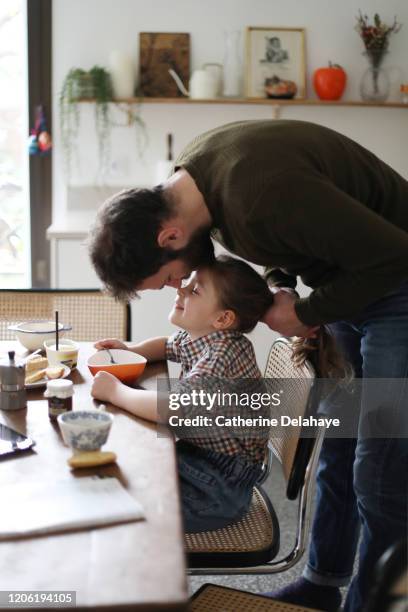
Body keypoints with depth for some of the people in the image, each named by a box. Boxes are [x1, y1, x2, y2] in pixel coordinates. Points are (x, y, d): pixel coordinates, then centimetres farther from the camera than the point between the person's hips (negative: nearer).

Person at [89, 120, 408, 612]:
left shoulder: (261, 199, -35)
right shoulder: (191, 172, -6)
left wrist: (306, 314, -17)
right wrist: (279, 285, -5)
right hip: (349, 281, 9)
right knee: (337, 452, 16)